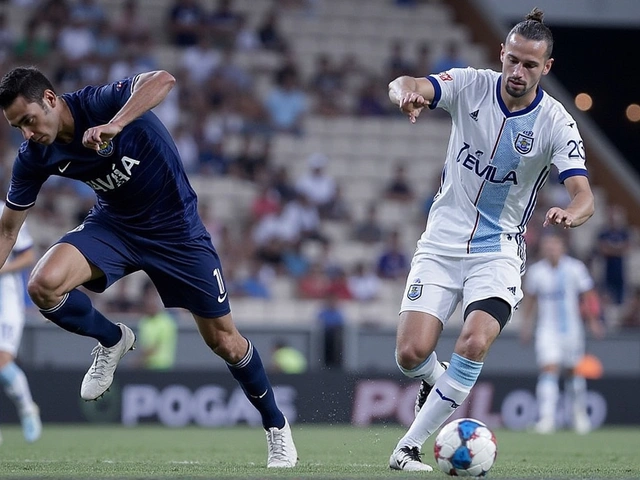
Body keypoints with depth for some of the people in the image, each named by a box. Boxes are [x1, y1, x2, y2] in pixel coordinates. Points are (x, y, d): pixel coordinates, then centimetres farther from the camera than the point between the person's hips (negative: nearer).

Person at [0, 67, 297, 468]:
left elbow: (162, 80, -45)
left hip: (177, 229, -4)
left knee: (225, 341, 0)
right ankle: (112, 340, 6)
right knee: (43, 284, -23)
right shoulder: (34, 158, -11)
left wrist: (114, 126, -57)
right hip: (114, 227, 4)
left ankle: (276, 425, 25)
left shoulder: (100, 103, -26)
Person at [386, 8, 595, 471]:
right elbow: (404, 86, -22)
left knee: (474, 343, -25)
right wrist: (407, 92, -48)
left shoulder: (556, 123, -12)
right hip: (443, 240, 2)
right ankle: (436, 382, 29)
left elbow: (584, 194, -21)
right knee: (411, 354, -10)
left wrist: (571, 213, -46)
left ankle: (409, 447, -12)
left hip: (498, 251, -1)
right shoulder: (472, 86, -7)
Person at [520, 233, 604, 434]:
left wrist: (593, 321, 0)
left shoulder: (575, 268, -4)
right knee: (549, 371, -16)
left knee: (574, 372, 10)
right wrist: (526, 323, 8)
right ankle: (547, 418, -22)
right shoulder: (536, 272, -2)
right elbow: (529, 298, 12)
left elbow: (587, 296, 5)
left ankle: (580, 413, 30)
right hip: (547, 330, -1)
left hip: (572, 327, 1)